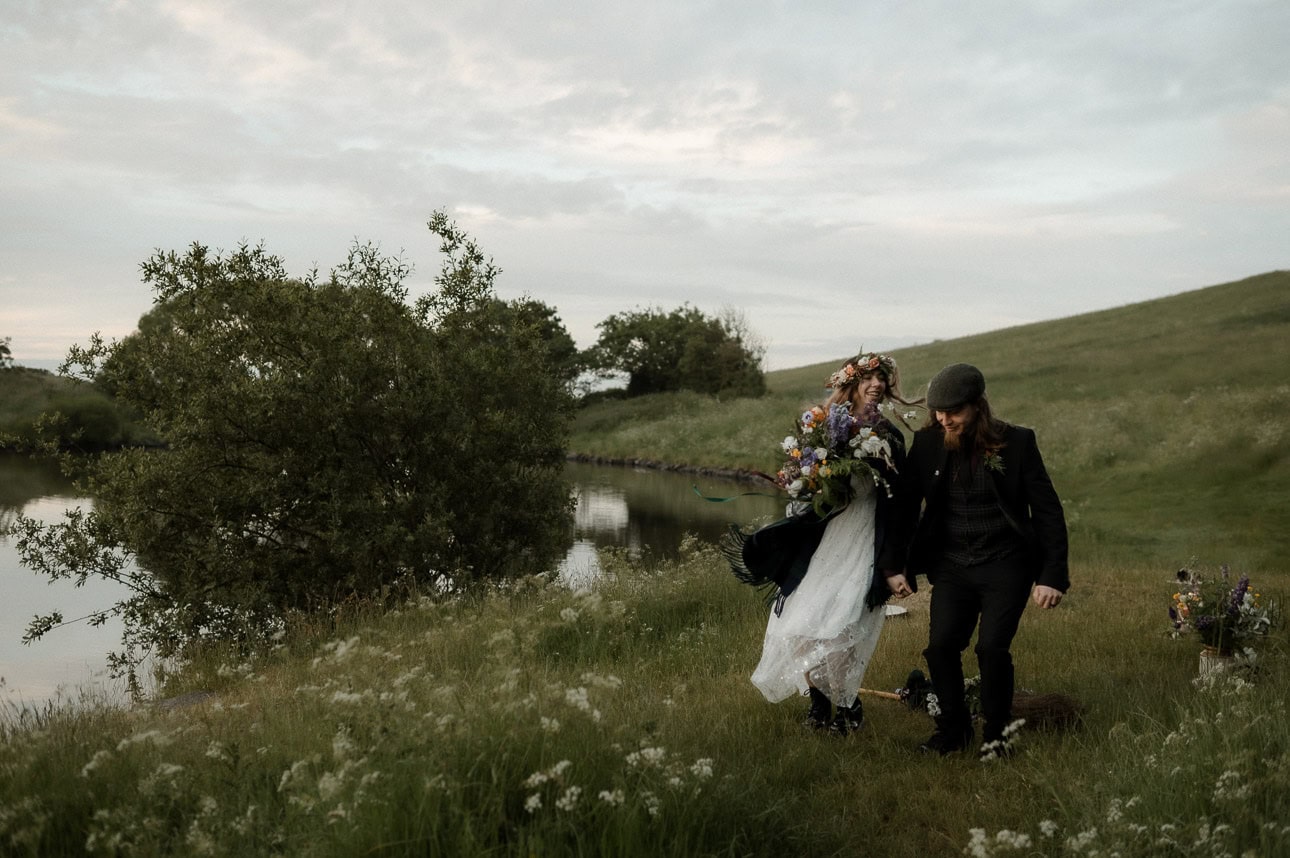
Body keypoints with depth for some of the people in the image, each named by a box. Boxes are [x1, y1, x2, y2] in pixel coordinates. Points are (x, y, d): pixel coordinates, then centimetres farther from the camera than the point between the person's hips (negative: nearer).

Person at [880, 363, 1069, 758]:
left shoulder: (1016, 442, -9)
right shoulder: (927, 443, -2)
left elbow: (1048, 510, -6)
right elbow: (905, 505, 6)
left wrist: (1053, 575, -11)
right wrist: (893, 565, 5)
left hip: (1006, 565, -3)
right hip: (951, 565, 3)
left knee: (992, 647, -13)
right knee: (941, 645, -8)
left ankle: (996, 733, 10)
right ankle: (953, 729, 14)